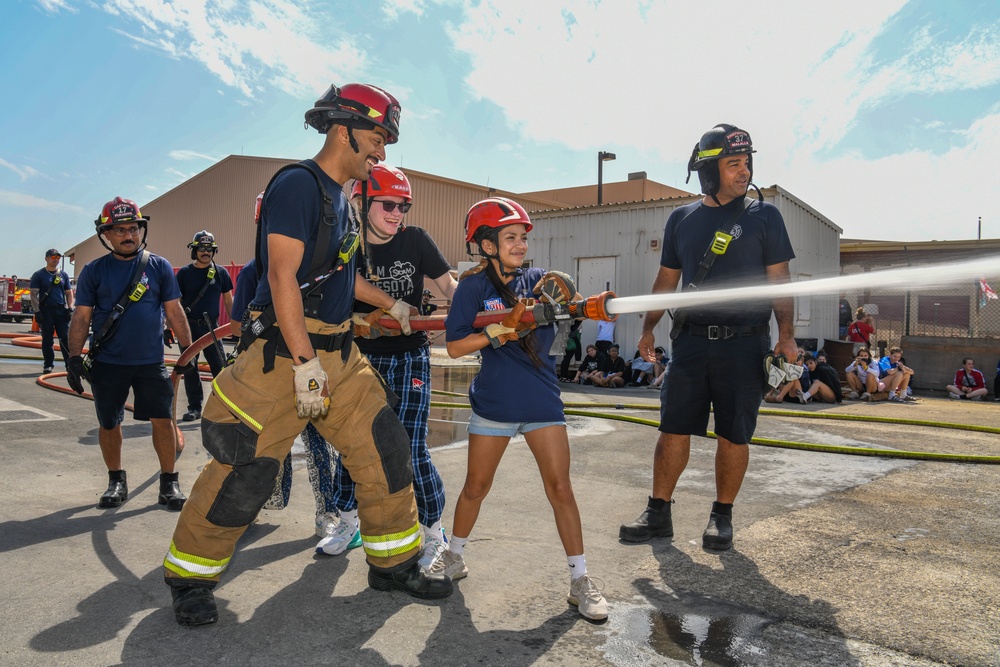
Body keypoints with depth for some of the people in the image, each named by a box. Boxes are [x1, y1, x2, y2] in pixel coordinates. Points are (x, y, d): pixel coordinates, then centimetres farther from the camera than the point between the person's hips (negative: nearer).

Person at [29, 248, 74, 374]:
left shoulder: (63, 274, 13)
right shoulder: (39, 275, 3)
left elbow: (69, 293, 15)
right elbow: (33, 294, -1)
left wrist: (70, 308, 3)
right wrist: (36, 311, -10)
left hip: (61, 310, 2)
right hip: (46, 310, -2)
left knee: (65, 338, -1)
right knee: (47, 339, 2)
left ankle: (70, 362, 1)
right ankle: (48, 364, 8)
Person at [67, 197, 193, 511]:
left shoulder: (159, 266, 3)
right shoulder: (94, 271, 3)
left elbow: (174, 311, 5)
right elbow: (81, 316, 4)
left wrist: (188, 349, 2)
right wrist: (74, 357, -2)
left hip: (151, 361, -1)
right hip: (106, 363, 1)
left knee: (163, 419, -3)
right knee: (108, 423, 10)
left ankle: (169, 482, 10)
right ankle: (116, 481, 27)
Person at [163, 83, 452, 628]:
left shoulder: (339, 196, 16)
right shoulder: (299, 184, -13)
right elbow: (282, 275, -20)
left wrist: (390, 304, 35)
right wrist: (305, 362, -23)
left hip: (338, 353, 9)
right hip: (283, 352, -9)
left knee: (386, 451, 7)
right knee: (245, 471, -3)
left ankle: (393, 565, 23)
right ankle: (189, 577, 20)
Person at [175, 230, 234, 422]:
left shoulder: (221, 273, 5)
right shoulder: (184, 273, 4)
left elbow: (228, 301, 10)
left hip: (211, 327, 0)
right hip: (188, 327, 1)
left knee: (221, 367, -3)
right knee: (189, 369, 5)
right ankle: (194, 408, 15)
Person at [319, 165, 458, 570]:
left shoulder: (415, 240, -6)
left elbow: (448, 285, 0)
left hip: (409, 359, -2)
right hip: (362, 358, 2)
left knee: (410, 450, -6)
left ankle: (434, 533, 14)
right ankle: (348, 522, 32)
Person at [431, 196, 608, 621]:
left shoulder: (538, 280, 5)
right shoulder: (474, 286, -3)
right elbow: (455, 347, -7)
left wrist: (562, 296, -27)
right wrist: (498, 333, -19)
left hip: (541, 400, 1)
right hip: (493, 402, -1)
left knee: (559, 486, -1)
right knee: (476, 486, 11)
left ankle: (580, 580, 9)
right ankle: (454, 558, 33)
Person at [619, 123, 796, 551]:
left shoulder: (764, 217, 4)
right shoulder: (682, 219, 11)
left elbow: (780, 282, 3)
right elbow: (666, 281, 15)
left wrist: (787, 334, -10)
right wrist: (648, 328, 5)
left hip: (744, 344, -2)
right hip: (691, 340, 2)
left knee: (733, 436, 4)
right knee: (674, 430, 3)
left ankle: (722, 516, 20)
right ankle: (658, 514, 14)